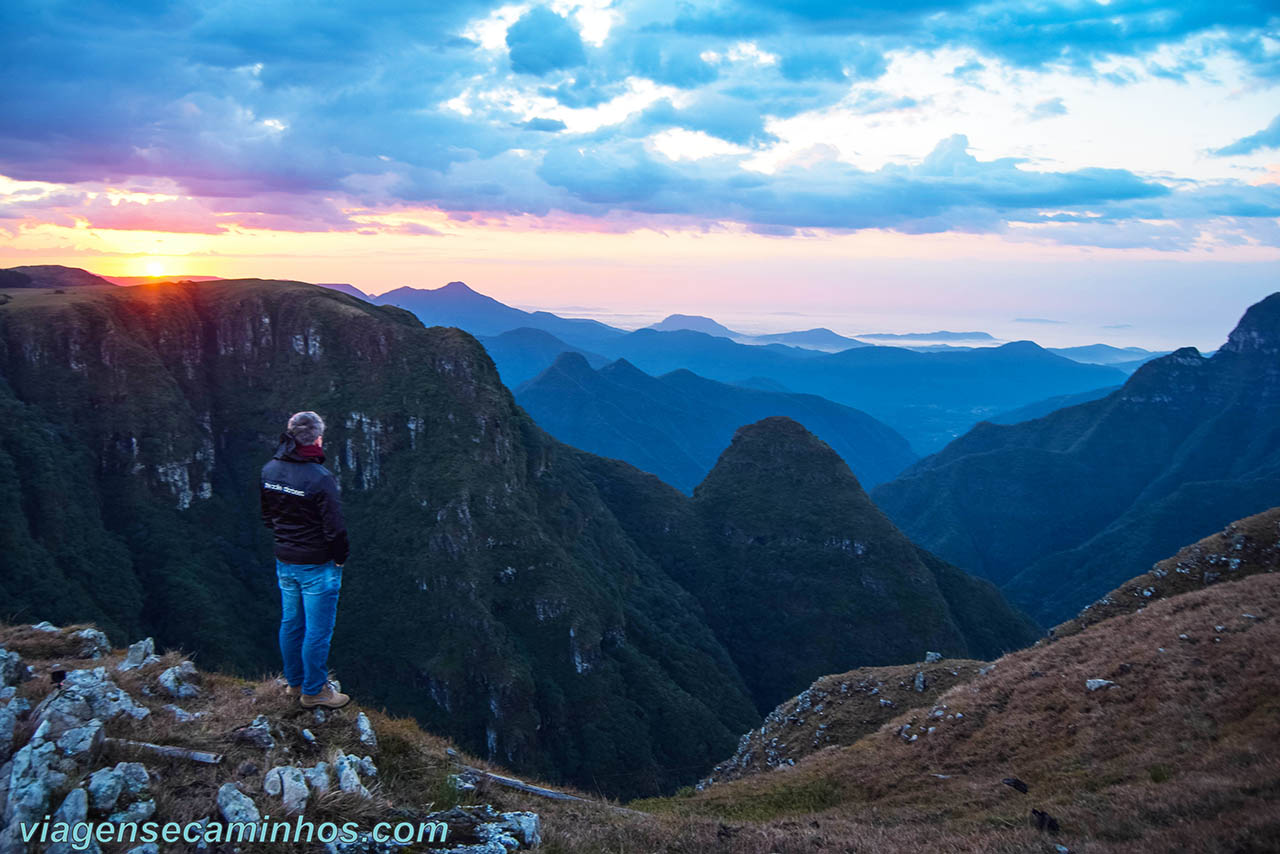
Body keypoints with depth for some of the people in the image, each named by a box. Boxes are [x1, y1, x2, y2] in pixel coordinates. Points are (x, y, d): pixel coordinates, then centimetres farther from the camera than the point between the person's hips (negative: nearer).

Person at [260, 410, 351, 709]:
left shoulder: (269, 469, -2)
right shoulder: (320, 478, -24)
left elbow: (265, 516, 11)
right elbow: (335, 528, -20)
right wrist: (340, 559, -4)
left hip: (284, 561, 7)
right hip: (317, 565, -7)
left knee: (290, 623, 20)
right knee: (318, 630, 6)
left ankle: (294, 681, 35)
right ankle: (313, 691, 17)